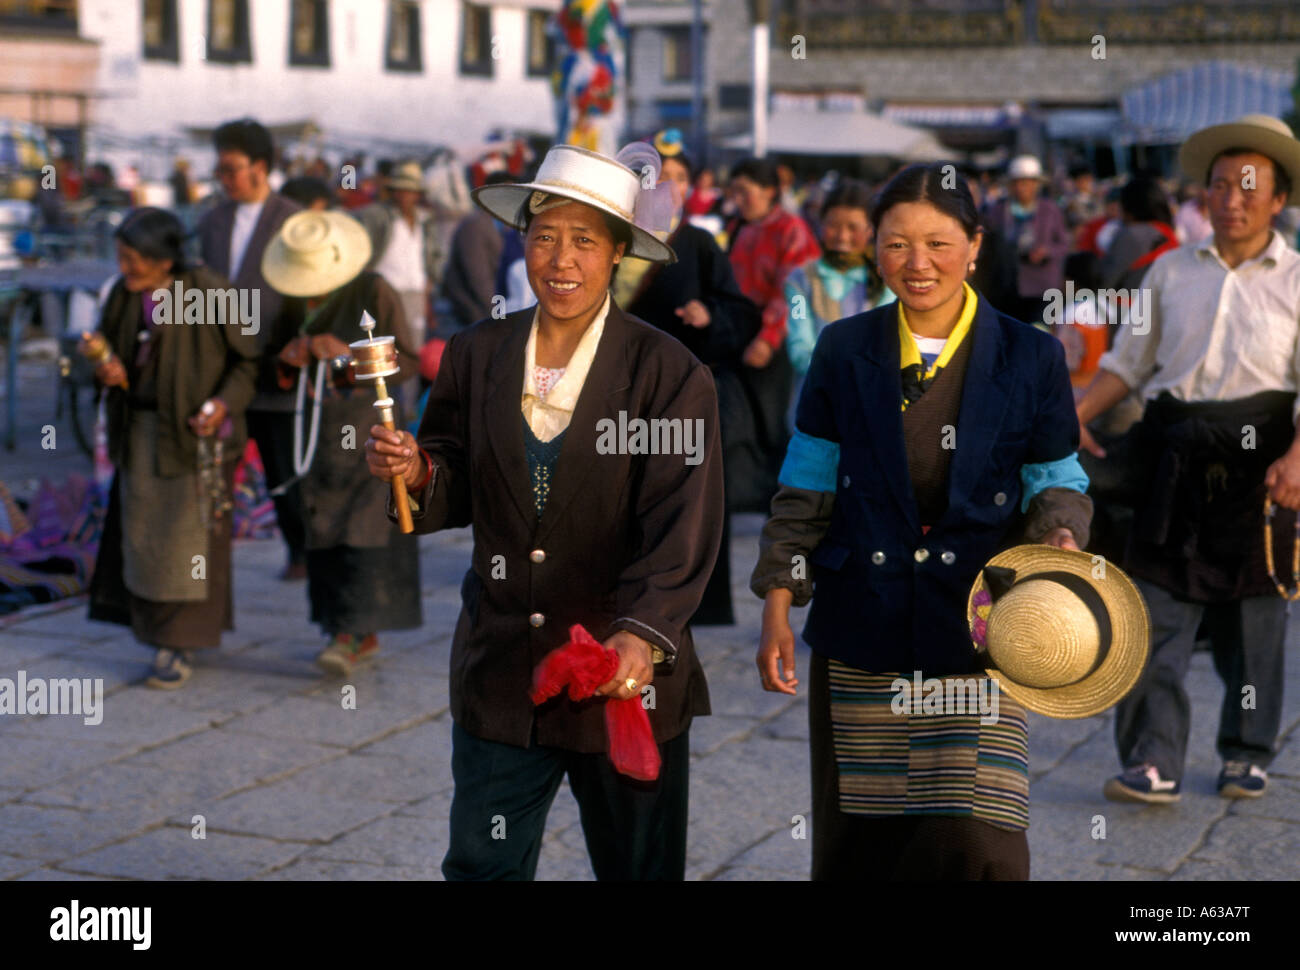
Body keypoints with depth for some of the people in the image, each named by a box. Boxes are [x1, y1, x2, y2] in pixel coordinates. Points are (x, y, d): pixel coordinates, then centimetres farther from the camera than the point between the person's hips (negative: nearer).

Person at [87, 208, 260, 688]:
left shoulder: (208, 293, -14)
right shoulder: (122, 295, 1)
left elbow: (249, 359, -6)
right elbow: (108, 353, 13)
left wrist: (226, 402, -19)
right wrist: (106, 373, -10)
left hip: (198, 430, -5)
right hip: (141, 432, 6)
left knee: (189, 535, -3)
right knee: (141, 531, 7)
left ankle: (179, 647, 5)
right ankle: (156, 626, 25)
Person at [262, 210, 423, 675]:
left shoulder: (374, 293, -8)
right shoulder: (297, 303, 8)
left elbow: (407, 362, -9)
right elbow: (284, 375, 15)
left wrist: (350, 356, -21)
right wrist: (289, 358, -8)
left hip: (367, 427, -6)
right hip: (318, 427, 6)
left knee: (364, 528, -12)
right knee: (324, 530, 5)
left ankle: (350, 635, -14)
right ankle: (364, 636, 13)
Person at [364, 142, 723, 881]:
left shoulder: (672, 375, -9)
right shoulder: (475, 357, 4)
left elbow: (684, 526, -17)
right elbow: (459, 491, 10)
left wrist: (643, 634, -32)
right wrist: (416, 473, -13)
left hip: (626, 683, -2)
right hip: (499, 681, 3)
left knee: (641, 869, 13)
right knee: (481, 865, 10)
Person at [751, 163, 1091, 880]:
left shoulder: (1030, 357, 2)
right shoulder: (844, 351, 5)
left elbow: (1056, 482, 9)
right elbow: (805, 491, 9)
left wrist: (1058, 533, -13)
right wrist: (778, 603, 4)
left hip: (973, 628, -1)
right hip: (860, 629, 2)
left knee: (975, 844, -9)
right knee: (859, 838, 8)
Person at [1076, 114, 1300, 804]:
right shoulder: (1171, 271, 11)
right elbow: (1129, 360, 15)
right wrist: (1078, 413, 0)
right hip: (1175, 455, 2)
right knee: (1156, 609, -4)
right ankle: (1154, 762, -1)